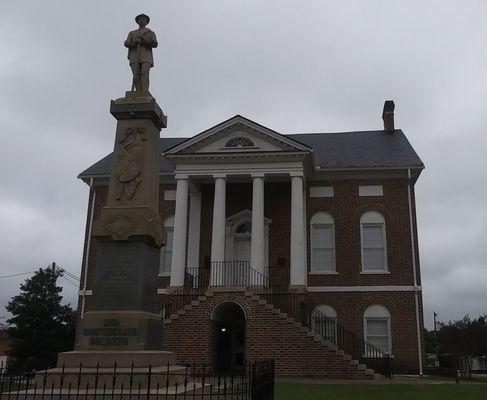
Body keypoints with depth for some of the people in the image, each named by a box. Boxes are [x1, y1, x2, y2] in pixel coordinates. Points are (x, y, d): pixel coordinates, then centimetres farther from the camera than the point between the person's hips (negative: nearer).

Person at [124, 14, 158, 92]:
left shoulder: (151, 33, 22)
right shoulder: (132, 33, 27)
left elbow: (154, 44, 5)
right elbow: (126, 43, 11)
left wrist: (143, 40, -8)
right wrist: (135, 42, -10)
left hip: (146, 57, -2)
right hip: (134, 57, 2)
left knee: (144, 73, -24)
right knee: (136, 76, -14)